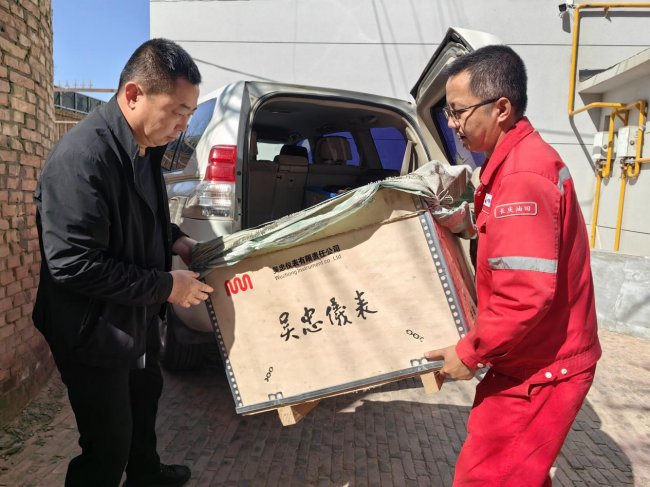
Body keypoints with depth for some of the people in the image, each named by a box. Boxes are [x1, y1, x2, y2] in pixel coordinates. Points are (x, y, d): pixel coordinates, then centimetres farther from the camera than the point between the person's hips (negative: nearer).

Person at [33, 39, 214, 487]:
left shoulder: (143, 147, 1)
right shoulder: (82, 157, -29)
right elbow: (73, 265, -30)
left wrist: (173, 239, 0)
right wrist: (166, 286, -24)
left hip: (137, 317, 10)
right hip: (94, 332, -10)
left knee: (145, 396, 29)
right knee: (108, 447, 5)